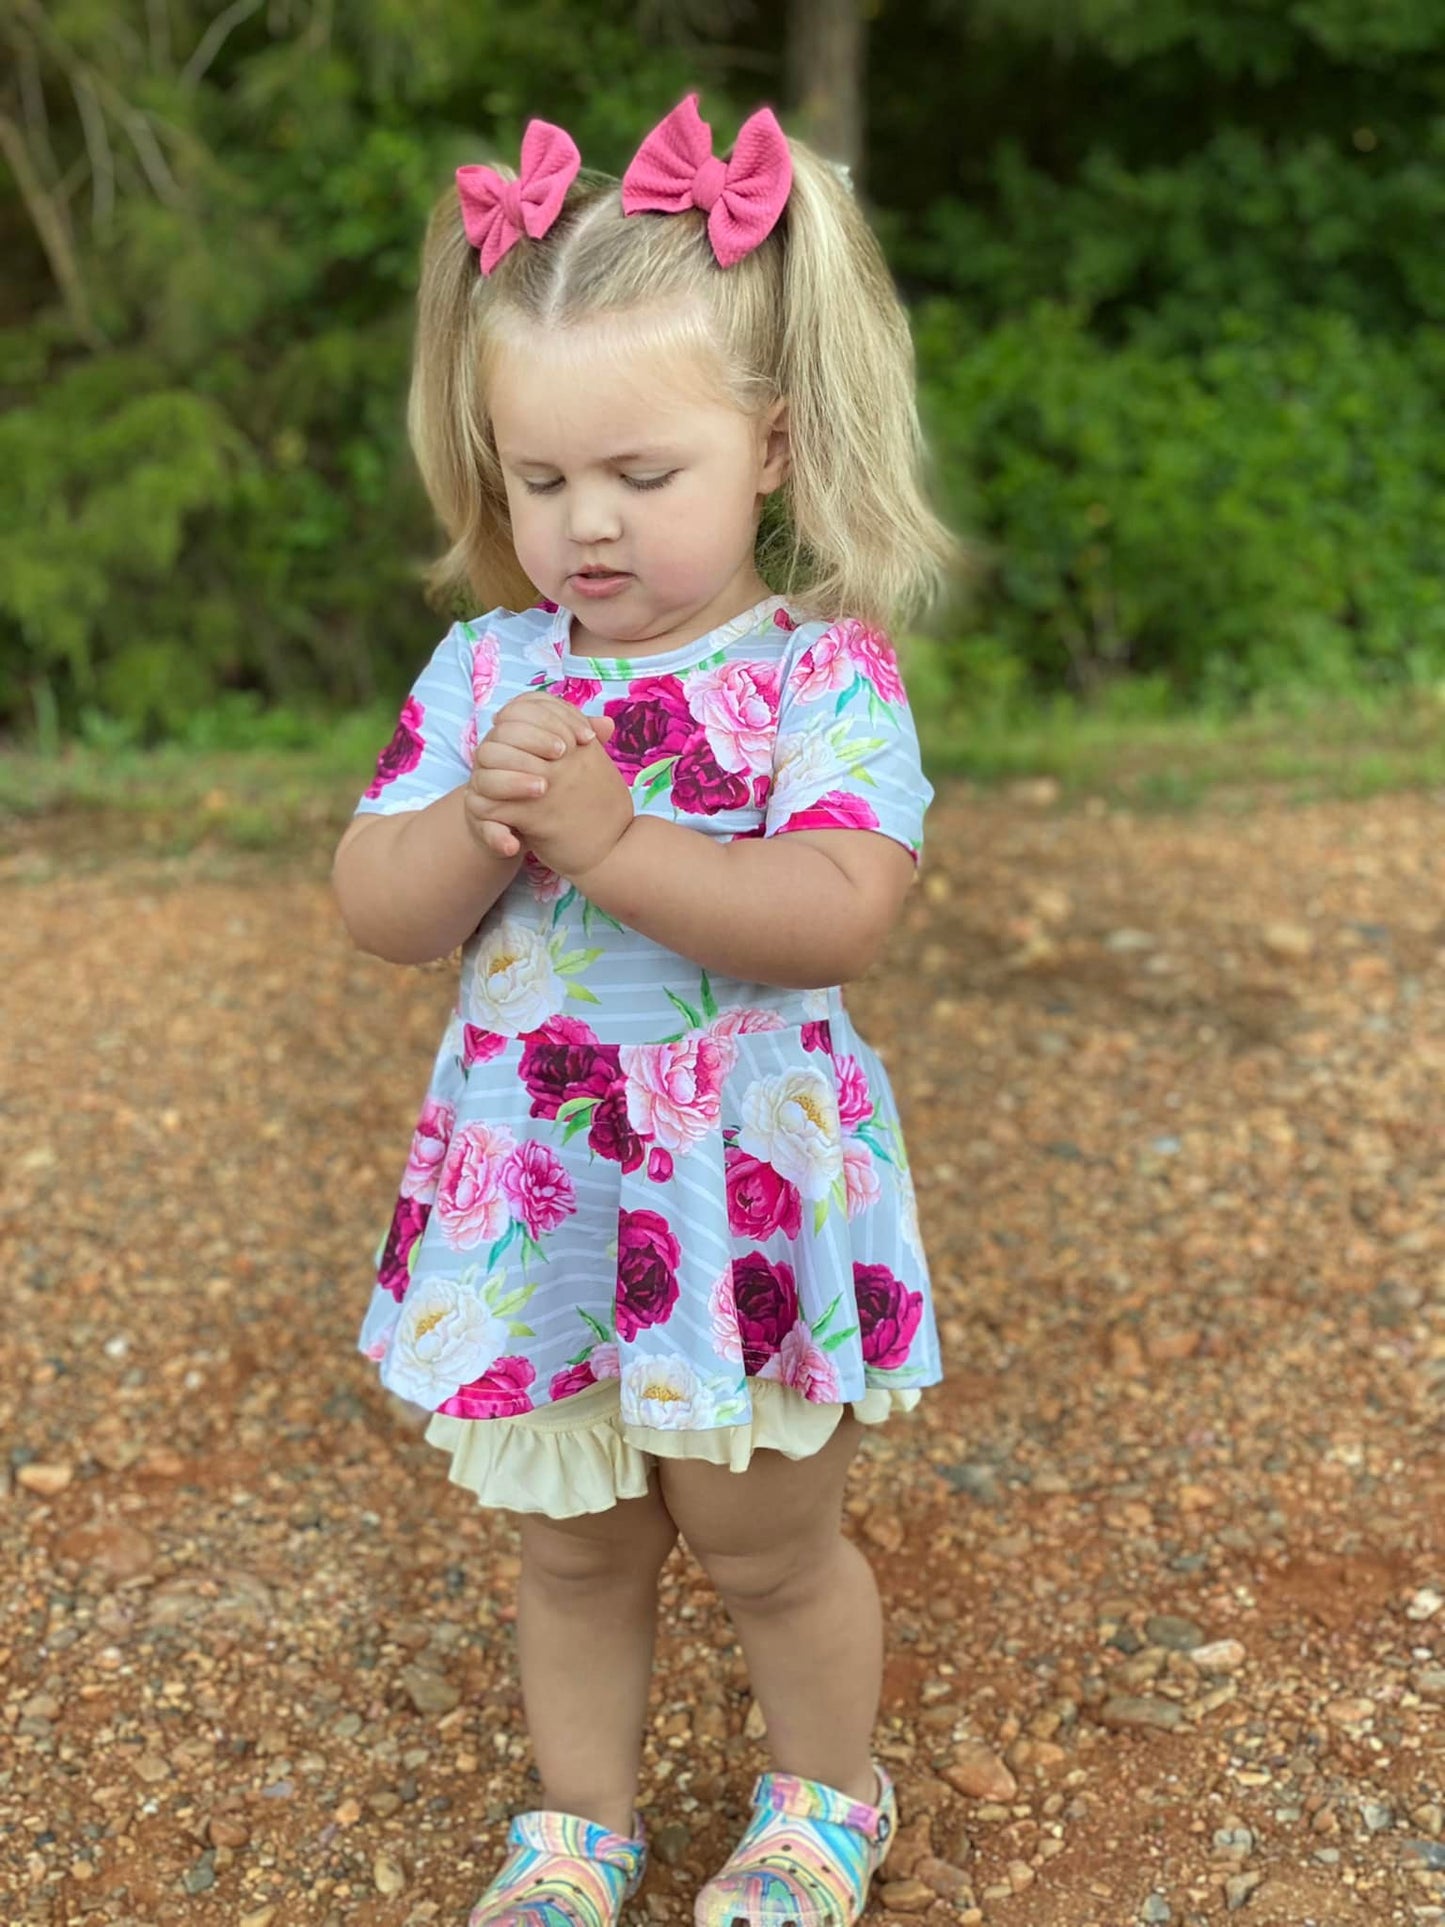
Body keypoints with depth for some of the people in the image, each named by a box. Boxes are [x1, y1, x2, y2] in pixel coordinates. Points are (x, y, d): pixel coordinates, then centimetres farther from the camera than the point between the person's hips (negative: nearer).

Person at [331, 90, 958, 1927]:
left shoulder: (826, 674, -12)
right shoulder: (484, 670, -1)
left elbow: (838, 913, -25)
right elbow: (376, 910, -3)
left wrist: (608, 839, -30)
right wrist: (477, 828, -22)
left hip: (747, 1190, -3)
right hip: (532, 1194, 4)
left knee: (766, 1544, 17)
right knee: (570, 1544, 20)